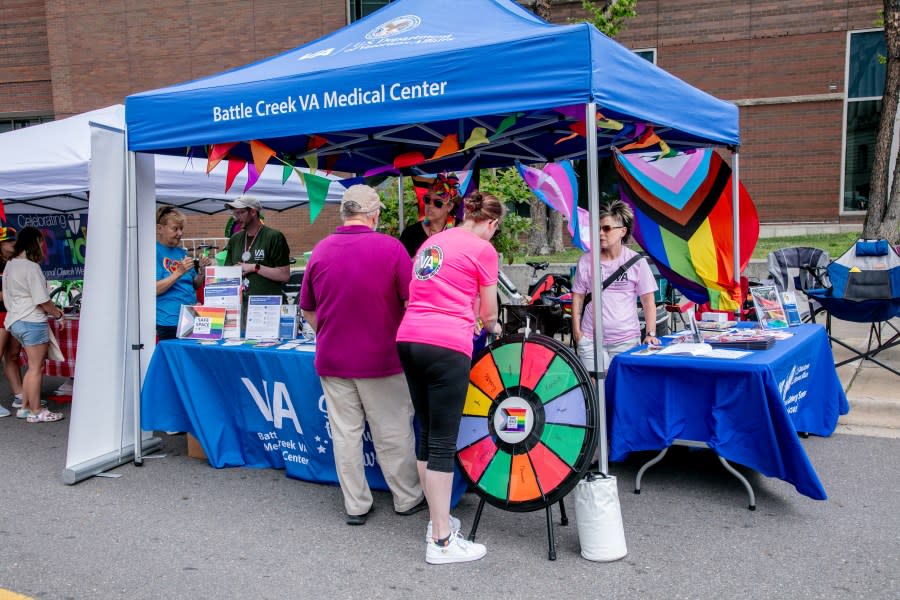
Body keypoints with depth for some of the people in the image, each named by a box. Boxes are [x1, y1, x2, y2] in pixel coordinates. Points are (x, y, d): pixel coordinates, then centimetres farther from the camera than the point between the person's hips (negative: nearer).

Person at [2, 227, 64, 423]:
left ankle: (25, 407, 21)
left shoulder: (10, 265, 12)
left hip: (16, 321, 9)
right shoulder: (31, 267, -16)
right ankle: (35, 412, 5)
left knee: (34, 366, 17)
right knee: (36, 368, -1)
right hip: (32, 321, -9)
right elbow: (42, 301, -17)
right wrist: (57, 313, 1)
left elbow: (8, 297, 18)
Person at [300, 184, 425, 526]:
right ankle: (407, 499, 23)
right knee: (393, 433, 10)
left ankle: (355, 506, 17)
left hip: (332, 359, 3)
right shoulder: (391, 248, -10)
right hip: (382, 358, -3)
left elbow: (308, 310, 7)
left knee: (345, 434, 10)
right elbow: (414, 301, -7)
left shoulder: (320, 251, 0)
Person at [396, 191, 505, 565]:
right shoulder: (483, 249, 2)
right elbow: (487, 312, 8)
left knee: (427, 433, 15)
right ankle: (441, 541, 1)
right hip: (447, 344, -7)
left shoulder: (431, 242, 21)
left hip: (408, 338, 7)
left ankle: (436, 521, 25)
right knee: (443, 442, -4)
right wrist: (493, 328, 31)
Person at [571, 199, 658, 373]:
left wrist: (651, 334, -7)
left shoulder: (636, 262, 0)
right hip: (591, 339, 1)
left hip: (626, 339, -1)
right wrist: (577, 331, 2)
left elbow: (648, 301, 2)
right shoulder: (586, 261, 4)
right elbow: (577, 298, 9)